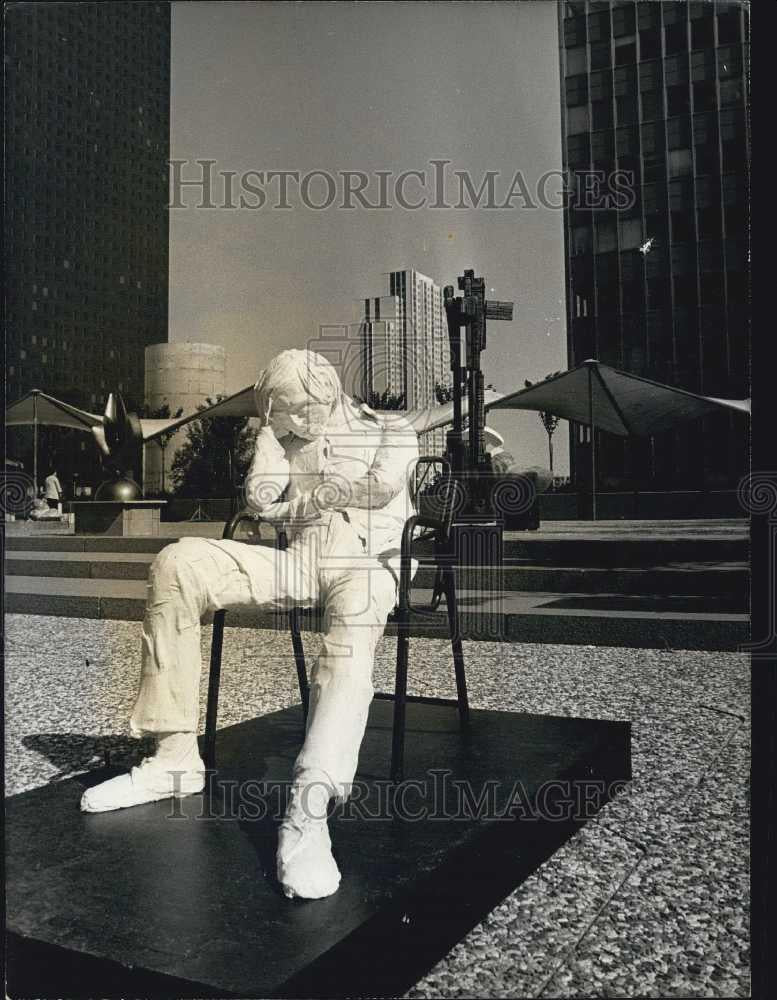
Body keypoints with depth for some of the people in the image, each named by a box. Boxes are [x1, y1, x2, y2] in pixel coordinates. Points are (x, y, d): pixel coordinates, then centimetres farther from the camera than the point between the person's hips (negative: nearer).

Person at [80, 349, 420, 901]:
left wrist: (304, 498, 1)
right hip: (299, 559, 4)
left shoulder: (393, 431, 13)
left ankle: (308, 813, -52)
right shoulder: (283, 431, 24)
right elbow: (261, 496, 7)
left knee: (349, 652, -39)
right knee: (179, 564, -18)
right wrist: (337, 496, 1)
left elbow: (382, 486, -9)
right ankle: (175, 758, -18)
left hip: (366, 560, -4)